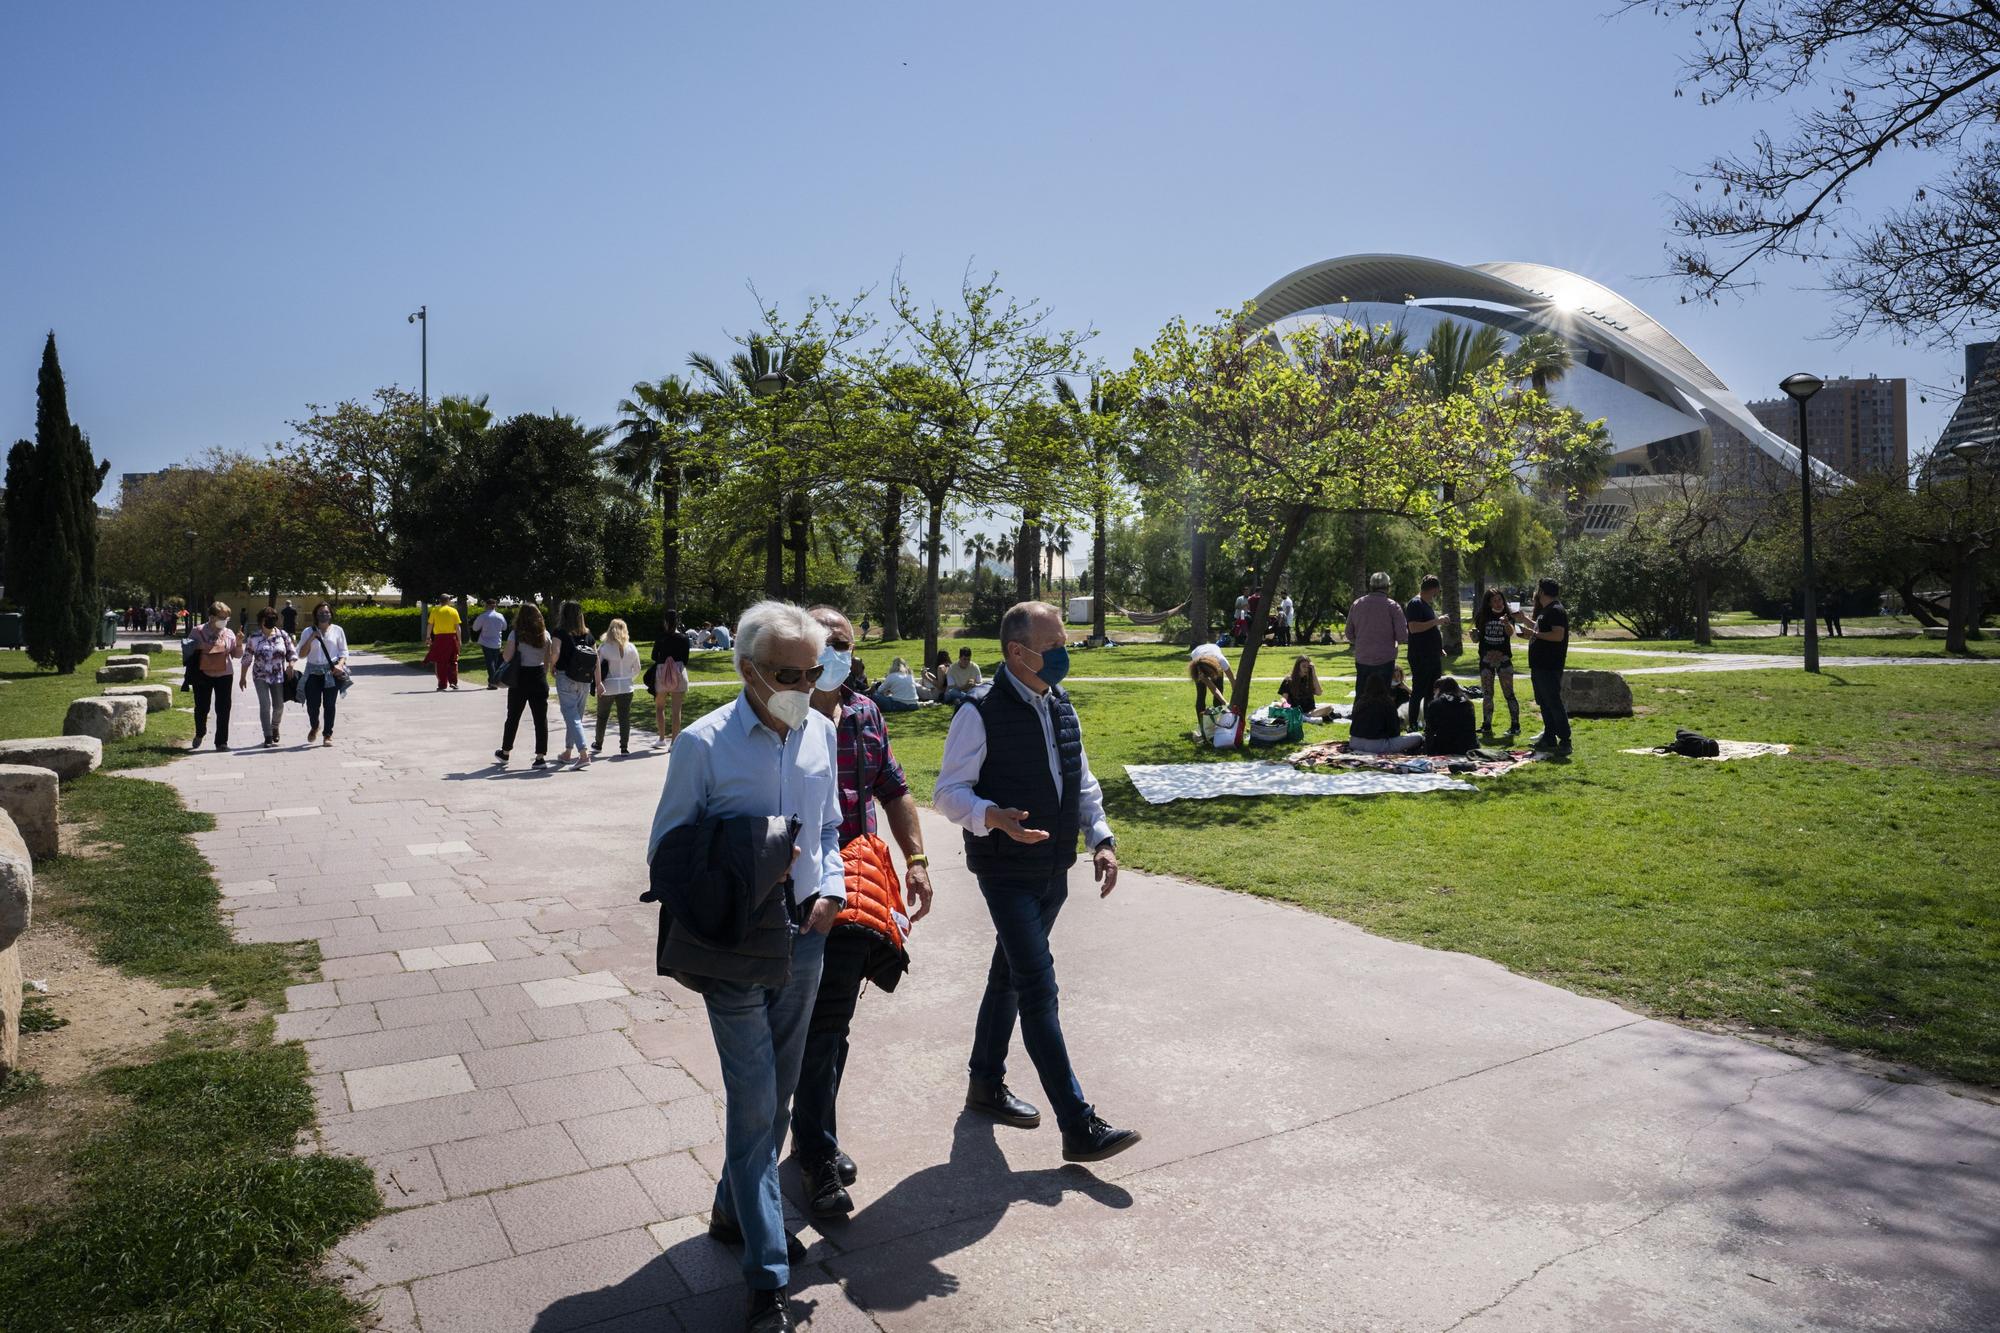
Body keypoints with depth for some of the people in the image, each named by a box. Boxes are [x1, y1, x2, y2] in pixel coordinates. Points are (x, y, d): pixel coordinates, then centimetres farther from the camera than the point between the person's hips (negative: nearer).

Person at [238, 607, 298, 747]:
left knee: (279, 705, 7)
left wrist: (291, 665, -14)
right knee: (265, 705, -9)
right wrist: (242, 677, 7)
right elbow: (247, 659, 5)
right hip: (260, 676, -1)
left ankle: (275, 728, 35)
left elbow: (293, 653, 6)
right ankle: (268, 737, -7)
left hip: (279, 676, 2)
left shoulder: (283, 635, 2)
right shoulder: (254, 638, 0)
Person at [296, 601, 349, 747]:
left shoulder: (337, 630, 6)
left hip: (332, 672, -1)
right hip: (313, 672, 1)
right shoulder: (308, 632, 6)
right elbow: (301, 655, 3)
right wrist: (311, 638, -9)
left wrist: (340, 665, -11)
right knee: (312, 704, -2)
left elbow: (343, 652, 8)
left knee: (330, 704, -2)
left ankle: (328, 735, 9)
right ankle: (315, 727, 28)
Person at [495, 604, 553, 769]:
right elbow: (549, 658, 4)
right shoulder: (545, 634, 1)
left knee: (513, 717, 13)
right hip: (539, 678, 2)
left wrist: (504, 648, 11)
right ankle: (540, 757, -1)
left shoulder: (516, 634, -8)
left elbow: (507, 657, -10)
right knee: (541, 718, 3)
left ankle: (505, 752, 27)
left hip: (520, 679, -2)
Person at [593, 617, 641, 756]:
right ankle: (624, 748, 2)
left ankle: (598, 745, 27)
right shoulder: (631, 648, -1)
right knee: (624, 718, 4)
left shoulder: (603, 648, -10)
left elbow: (596, 668, -8)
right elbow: (637, 670, 7)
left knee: (602, 717, 15)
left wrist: (598, 683, 6)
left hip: (607, 688, -1)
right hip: (626, 688, 1)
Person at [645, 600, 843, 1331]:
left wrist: (831, 889, -1)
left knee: (778, 1092, 17)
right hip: (734, 942, -5)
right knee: (753, 1100, -1)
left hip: (803, 935, 5)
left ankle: (736, 1210, 40)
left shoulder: (821, 732, 1)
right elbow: (666, 850, -6)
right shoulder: (704, 743, -14)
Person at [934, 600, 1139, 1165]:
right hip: (1006, 871, -7)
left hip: (1054, 868, 8)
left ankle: (987, 1084, 37)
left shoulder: (1061, 707, 7)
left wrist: (1100, 838, 3)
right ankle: (1079, 1128, -4)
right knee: (1039, 988, -9)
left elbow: (1082, 781, 15)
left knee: (1009, 976, 20)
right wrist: (995, 817, -30)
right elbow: (948, 792, -12)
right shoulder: (981, 715, -15)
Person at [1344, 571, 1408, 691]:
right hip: (1384, 660, -3)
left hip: (1361, 660, 3)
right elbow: (1403, 636, -10)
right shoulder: (1392, 606, -6)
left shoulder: (1357, 604, 4)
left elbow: (1349, 634, 9)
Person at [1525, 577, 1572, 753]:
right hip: (1539, 666, 11)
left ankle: (1565, 740, -6)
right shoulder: (1545, 611, 17)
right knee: (1544, 703, 14)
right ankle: (1549, 738, 21)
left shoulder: (1556, 610, -15)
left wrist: (1534, 634, -21)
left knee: (1554, 703, -9)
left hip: (1550, 667, -11)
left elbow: (1558, 635, -26)